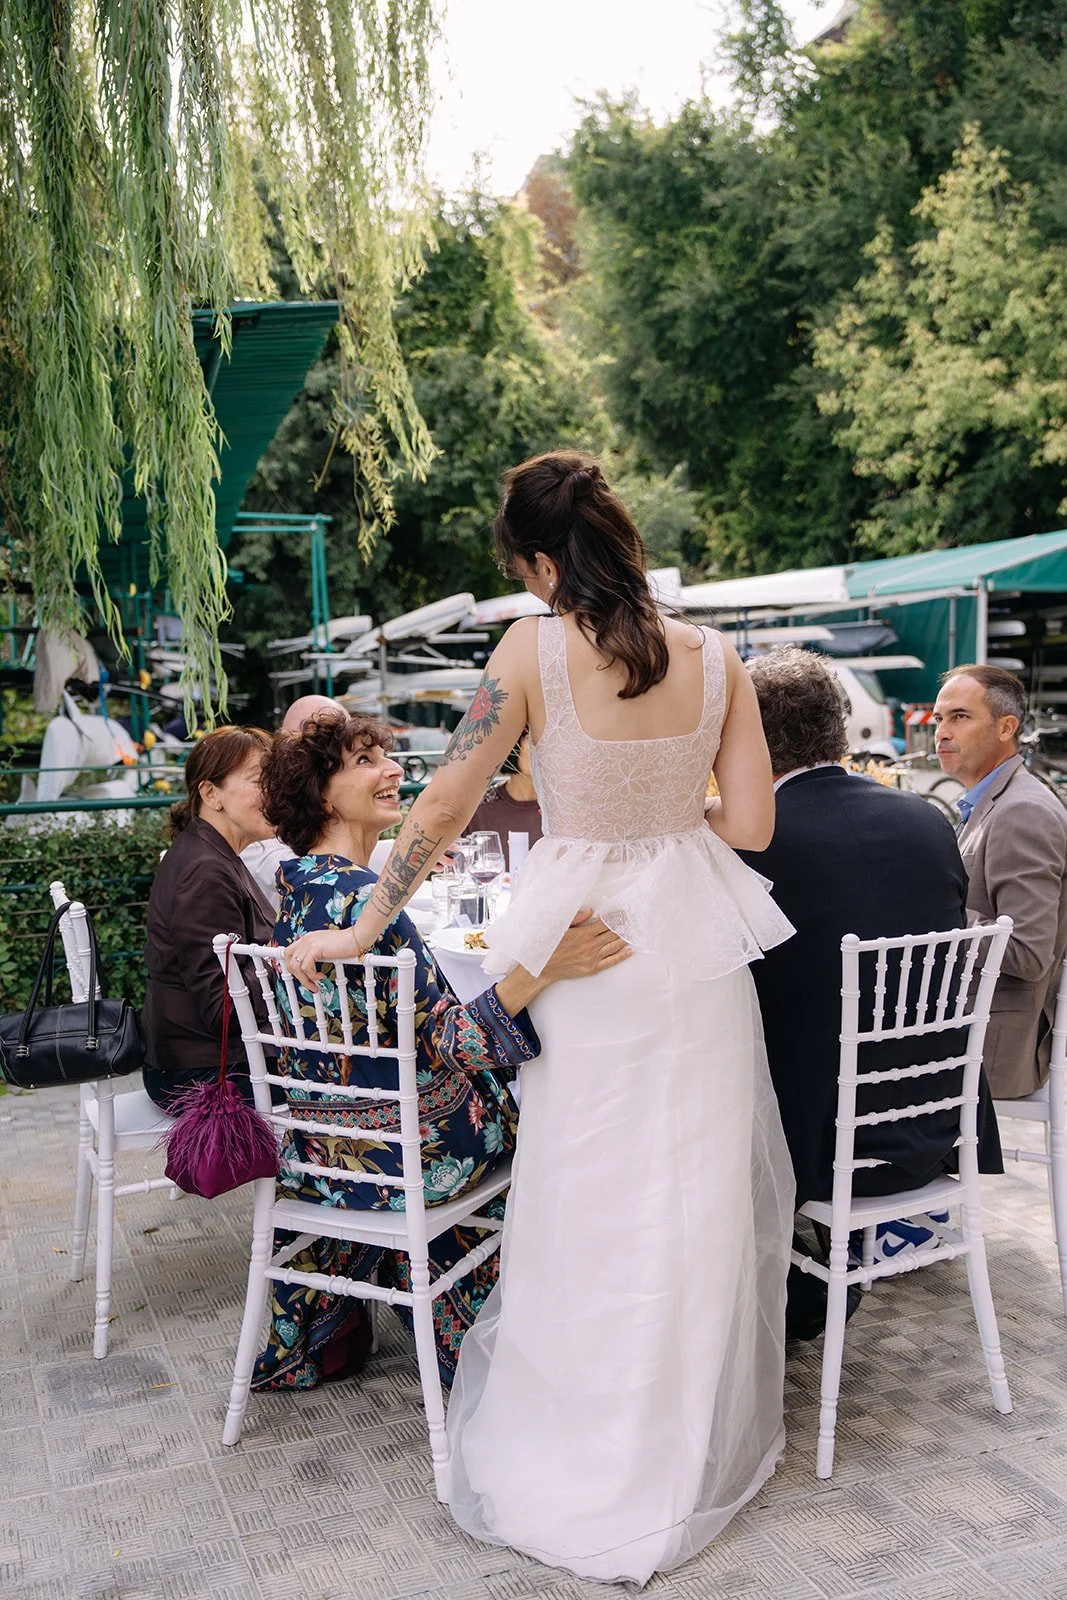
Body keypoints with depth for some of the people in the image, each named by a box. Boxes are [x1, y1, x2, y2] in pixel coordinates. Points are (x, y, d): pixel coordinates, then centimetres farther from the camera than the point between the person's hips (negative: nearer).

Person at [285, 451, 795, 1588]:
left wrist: (361, 929, 1)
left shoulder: (534, 651, -12)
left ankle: (582, 1462, 30)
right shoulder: (713, 656, -3)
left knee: (588, 1199, 12)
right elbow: (751, 822, -2)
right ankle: (694, 1440, 36)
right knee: (696, 1189, 17)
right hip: (696, 943, 3)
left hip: (579, 941, -3)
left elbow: (442, 808, -9)